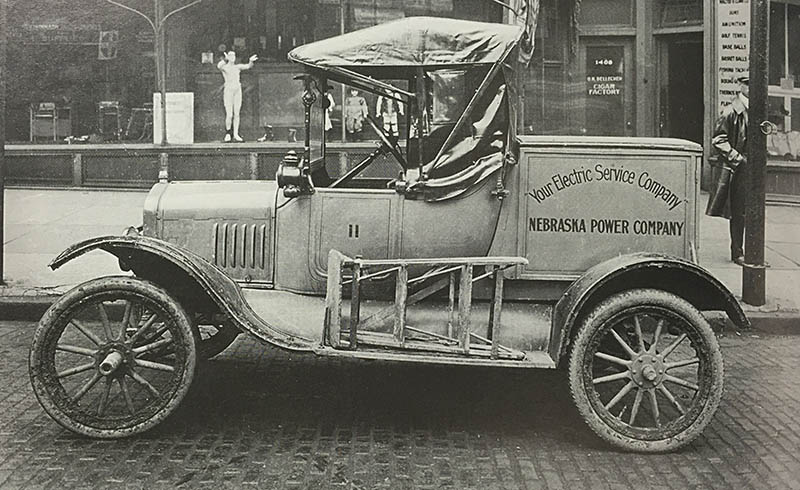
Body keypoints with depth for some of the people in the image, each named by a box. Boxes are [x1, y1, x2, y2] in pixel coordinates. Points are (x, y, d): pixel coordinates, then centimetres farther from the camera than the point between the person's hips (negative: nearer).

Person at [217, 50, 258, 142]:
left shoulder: (238, 67, 12)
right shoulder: (224, 67, 0)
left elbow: (248, 66, -4)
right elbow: (219, 66, -24)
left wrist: (251, 61, -26)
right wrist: (225, 59, -41)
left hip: (238, 91, 4)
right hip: (228, 91, -4)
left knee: (236, 114, 3)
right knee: (229, 115, -8)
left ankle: (235, 134, 9)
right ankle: (228, 133, 11)